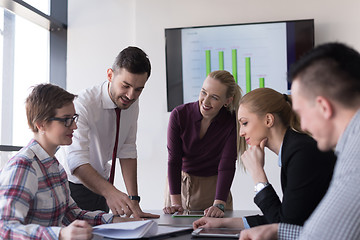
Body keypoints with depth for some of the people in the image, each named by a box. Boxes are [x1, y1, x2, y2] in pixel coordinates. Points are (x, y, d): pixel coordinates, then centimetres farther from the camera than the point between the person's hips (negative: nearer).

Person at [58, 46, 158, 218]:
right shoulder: (83, 104, -27)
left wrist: (133, 200, -14)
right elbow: (76, 160, -38)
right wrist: (110, 192, -52)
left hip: (100, 182, 5)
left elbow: (127, 151, -6)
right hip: (73, 184, -5)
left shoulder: (132, 103, -7)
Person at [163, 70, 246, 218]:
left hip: (213, 187, 0)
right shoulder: (179, 115, -16)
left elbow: (227, 166, -21)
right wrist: (176, 203, -24)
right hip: (180, 182, 1)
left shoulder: (232, 122, -17)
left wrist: (219, 205, -32)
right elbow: (174, 160, -17)